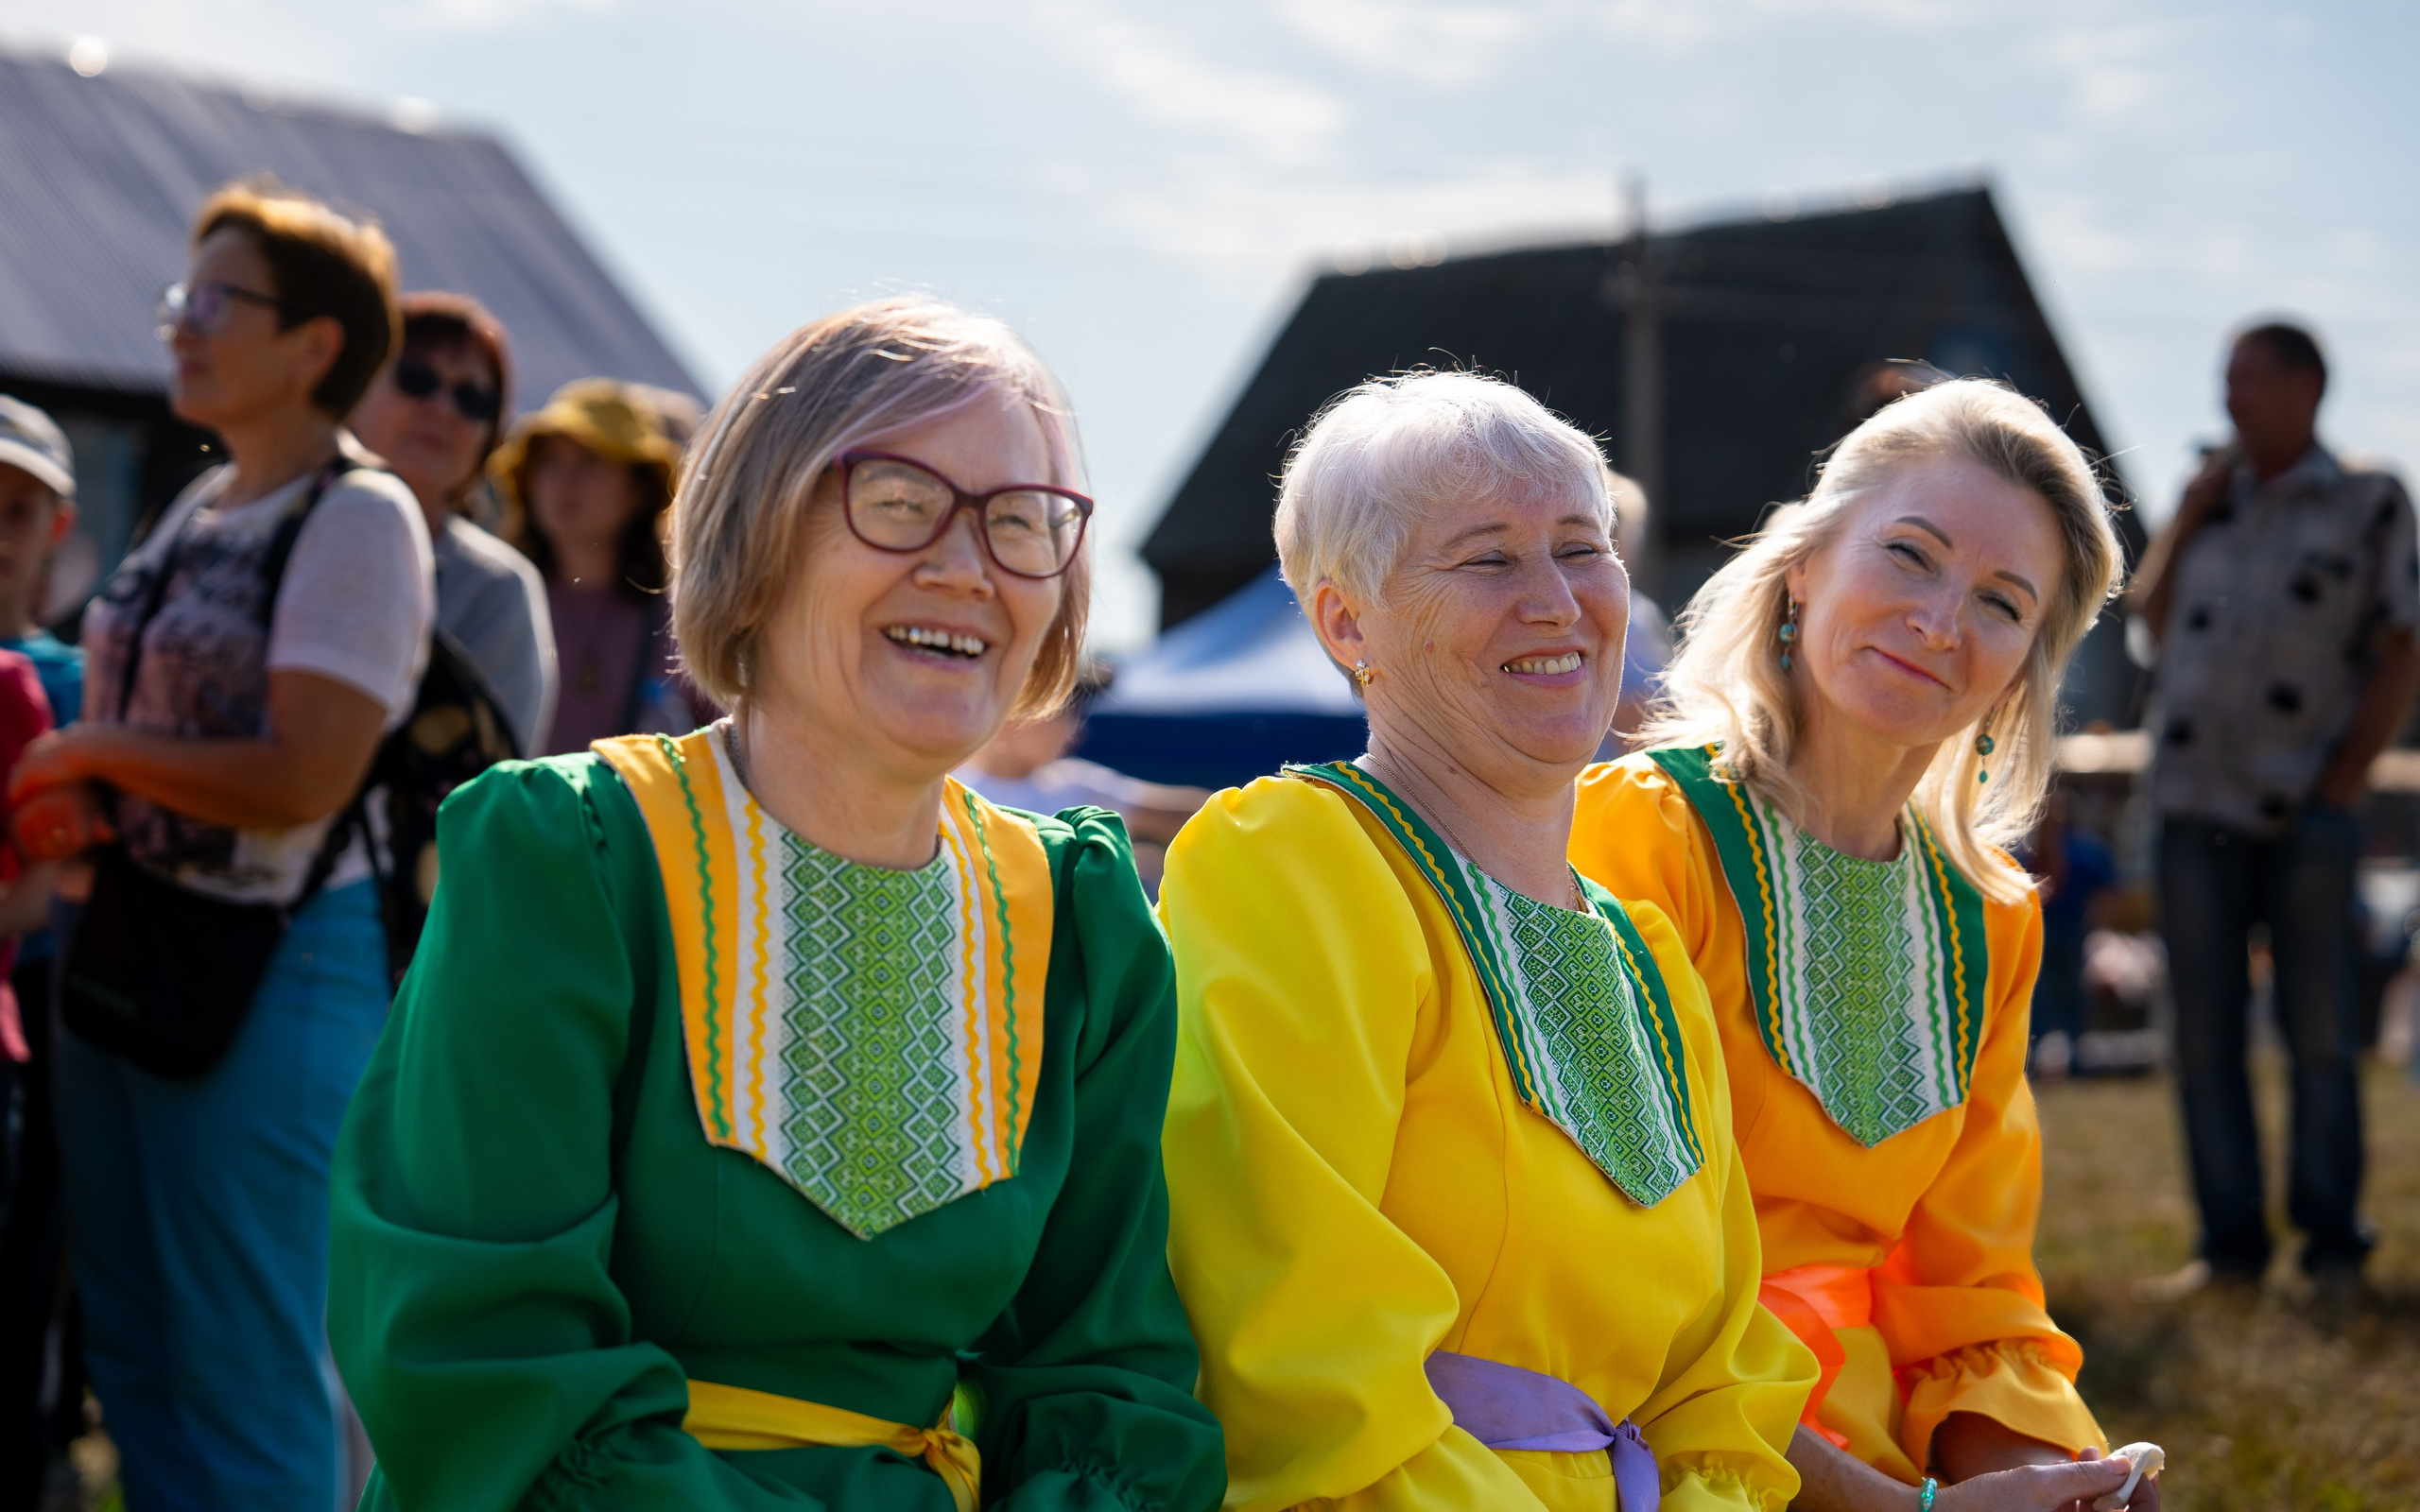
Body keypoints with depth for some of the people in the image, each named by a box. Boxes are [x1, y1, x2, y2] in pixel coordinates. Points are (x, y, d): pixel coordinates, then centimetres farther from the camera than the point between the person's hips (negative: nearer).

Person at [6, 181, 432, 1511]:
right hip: (127, 939, 9)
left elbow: (305, 776, -21)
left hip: (273, 964, -9)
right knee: (132, 1346, 15)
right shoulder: (201, 508, 13)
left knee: (241, 1367, -2)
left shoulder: (359, 520, -13)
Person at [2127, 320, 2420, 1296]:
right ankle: (2230, 1241, 7)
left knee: (2319, 1033, -1)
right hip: (2195, 807, 4)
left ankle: (2332, 1242, 6)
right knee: (2205, 1035, 2)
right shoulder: (2215, 501, 16)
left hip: (2304, 815, -4)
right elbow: (2154, 622, 17)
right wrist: (2187, 517, 6)